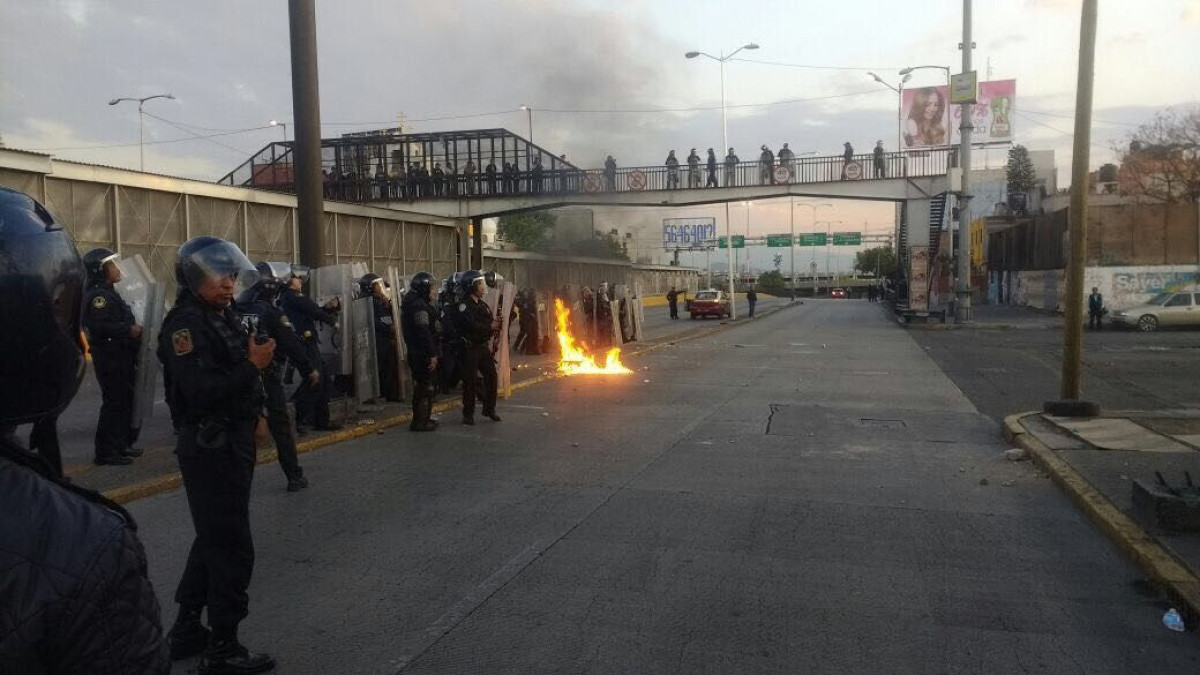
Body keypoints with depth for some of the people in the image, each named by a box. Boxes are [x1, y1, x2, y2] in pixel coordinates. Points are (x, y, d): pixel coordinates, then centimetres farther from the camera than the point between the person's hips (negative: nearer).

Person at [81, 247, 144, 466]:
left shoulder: (109, 293, 19)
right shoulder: (98, 295, -15)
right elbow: (99, 326, -27)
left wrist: (134, 328, 10)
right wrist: (129, 330, -24)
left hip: (122, 357, 11)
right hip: (110, 359, -11)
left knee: (126, 401, 16)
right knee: (114, 403, -7)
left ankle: (121, 445, 26)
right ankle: (105, 451, 0)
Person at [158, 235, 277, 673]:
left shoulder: (224, 316, 13)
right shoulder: (185, 323, -16)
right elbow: (201, 392, -27)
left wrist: (254, 412, 7)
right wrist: (253, 365, -24)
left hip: (233, 443, 10)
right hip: (210, 449, -10)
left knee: (214, 539, 19)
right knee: (232, 548, -3)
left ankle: (186, 631, 33)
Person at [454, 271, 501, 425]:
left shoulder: (482, 304, 15)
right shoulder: (464, 305, -12)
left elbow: (491, 322, 15)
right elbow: (472, 325, -24)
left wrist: (497, 323, -7)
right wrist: (490, 327, -14)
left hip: (483, 346, 8)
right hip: (470, 347, -8)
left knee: (491, 376, 8)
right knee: (470, 381, -2)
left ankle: (489, 409, 22)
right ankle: (468, 414, 7)